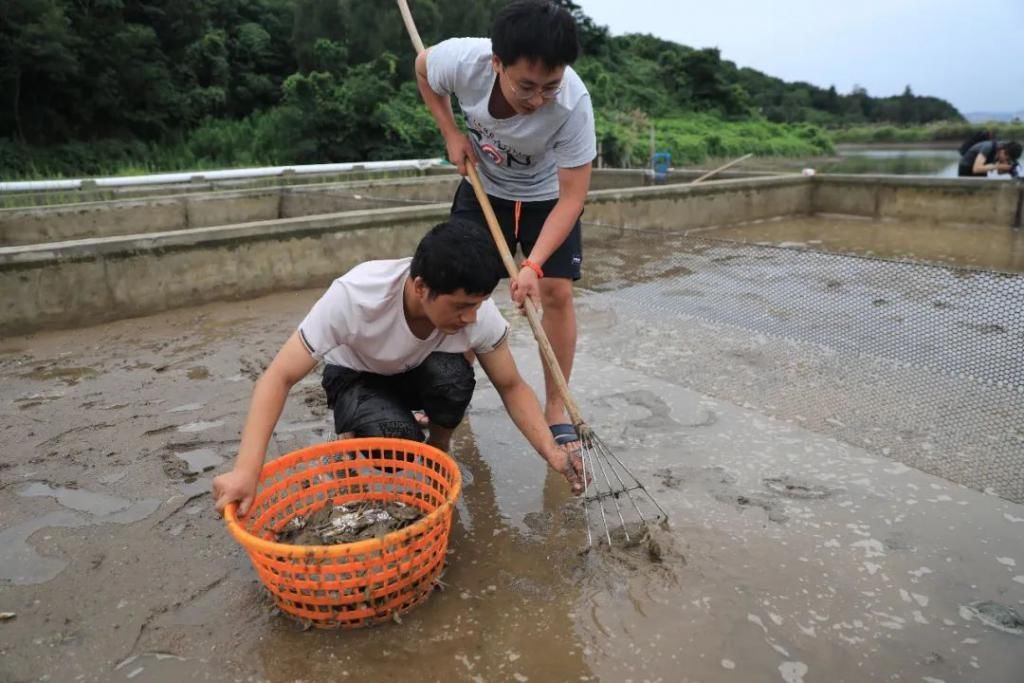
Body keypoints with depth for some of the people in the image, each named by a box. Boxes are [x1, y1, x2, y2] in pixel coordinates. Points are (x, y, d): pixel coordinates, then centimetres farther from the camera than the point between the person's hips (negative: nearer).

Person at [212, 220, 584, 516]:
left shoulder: (477, 309, -29)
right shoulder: (354, 296, -38)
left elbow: (511, 386, -17)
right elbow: (279, 378, -33)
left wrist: (551, 450, -31)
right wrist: (246, 469, -42)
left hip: (421, 374, 2)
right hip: (356, 378, -2)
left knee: (453, 376, -33)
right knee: (399, 439, -33)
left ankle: (439, 451, -3)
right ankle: (350, 440, 2)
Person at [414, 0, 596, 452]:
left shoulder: (574, 103, -37)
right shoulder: (462, 59, -31)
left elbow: (572, 197, -29)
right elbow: (422, 66, -4)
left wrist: (533, 265, -39)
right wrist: (451, 134, -13)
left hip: (548, 196, -1)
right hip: (483, 187, 2)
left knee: (557, 291, -11)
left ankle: (555, 411, 4)